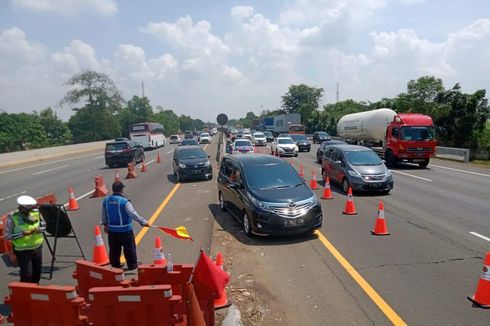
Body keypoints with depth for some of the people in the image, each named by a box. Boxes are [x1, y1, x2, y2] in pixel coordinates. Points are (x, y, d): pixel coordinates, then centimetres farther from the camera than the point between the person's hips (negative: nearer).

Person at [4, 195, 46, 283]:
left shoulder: (36, 213, -5)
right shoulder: (12, 218, -16)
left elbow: (44, 225, 9)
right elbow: (7, 236, -12)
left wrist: (39, 230, -13)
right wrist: (22, 234, -25)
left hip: (37, 248, 5)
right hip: (23, 251, -5)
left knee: (37, 271, 19)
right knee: (26, 274, -5)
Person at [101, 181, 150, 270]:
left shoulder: (106, 200, 0)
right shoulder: (124, 201, -20)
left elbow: (104, 215, 11)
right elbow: (133, 214, -25)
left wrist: (105, 225, 25)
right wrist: (143, 222, -23)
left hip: (112, 230, 6)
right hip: (125, 230, -5)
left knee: (114, 249, 18)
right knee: (129, 248, 9)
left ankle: (115, 264, 30)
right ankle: (132, 265, 18)